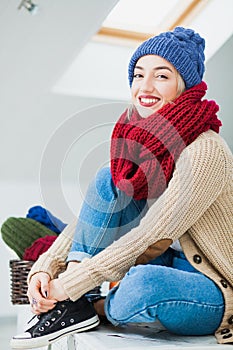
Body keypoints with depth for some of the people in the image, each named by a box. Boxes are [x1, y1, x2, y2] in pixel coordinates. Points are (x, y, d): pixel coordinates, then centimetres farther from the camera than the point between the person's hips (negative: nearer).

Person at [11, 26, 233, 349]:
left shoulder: (204, 152, -23)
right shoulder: (138, 140, 0)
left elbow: (150, 236, -26)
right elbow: (92, 216, 0)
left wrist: (68, 285, -24)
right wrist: (45, 268, -13)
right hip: (169, 265, 7)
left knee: (143, 282, -39)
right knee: (108, 180, -10)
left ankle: (91, 306, -5)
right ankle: (75, 305, -14)